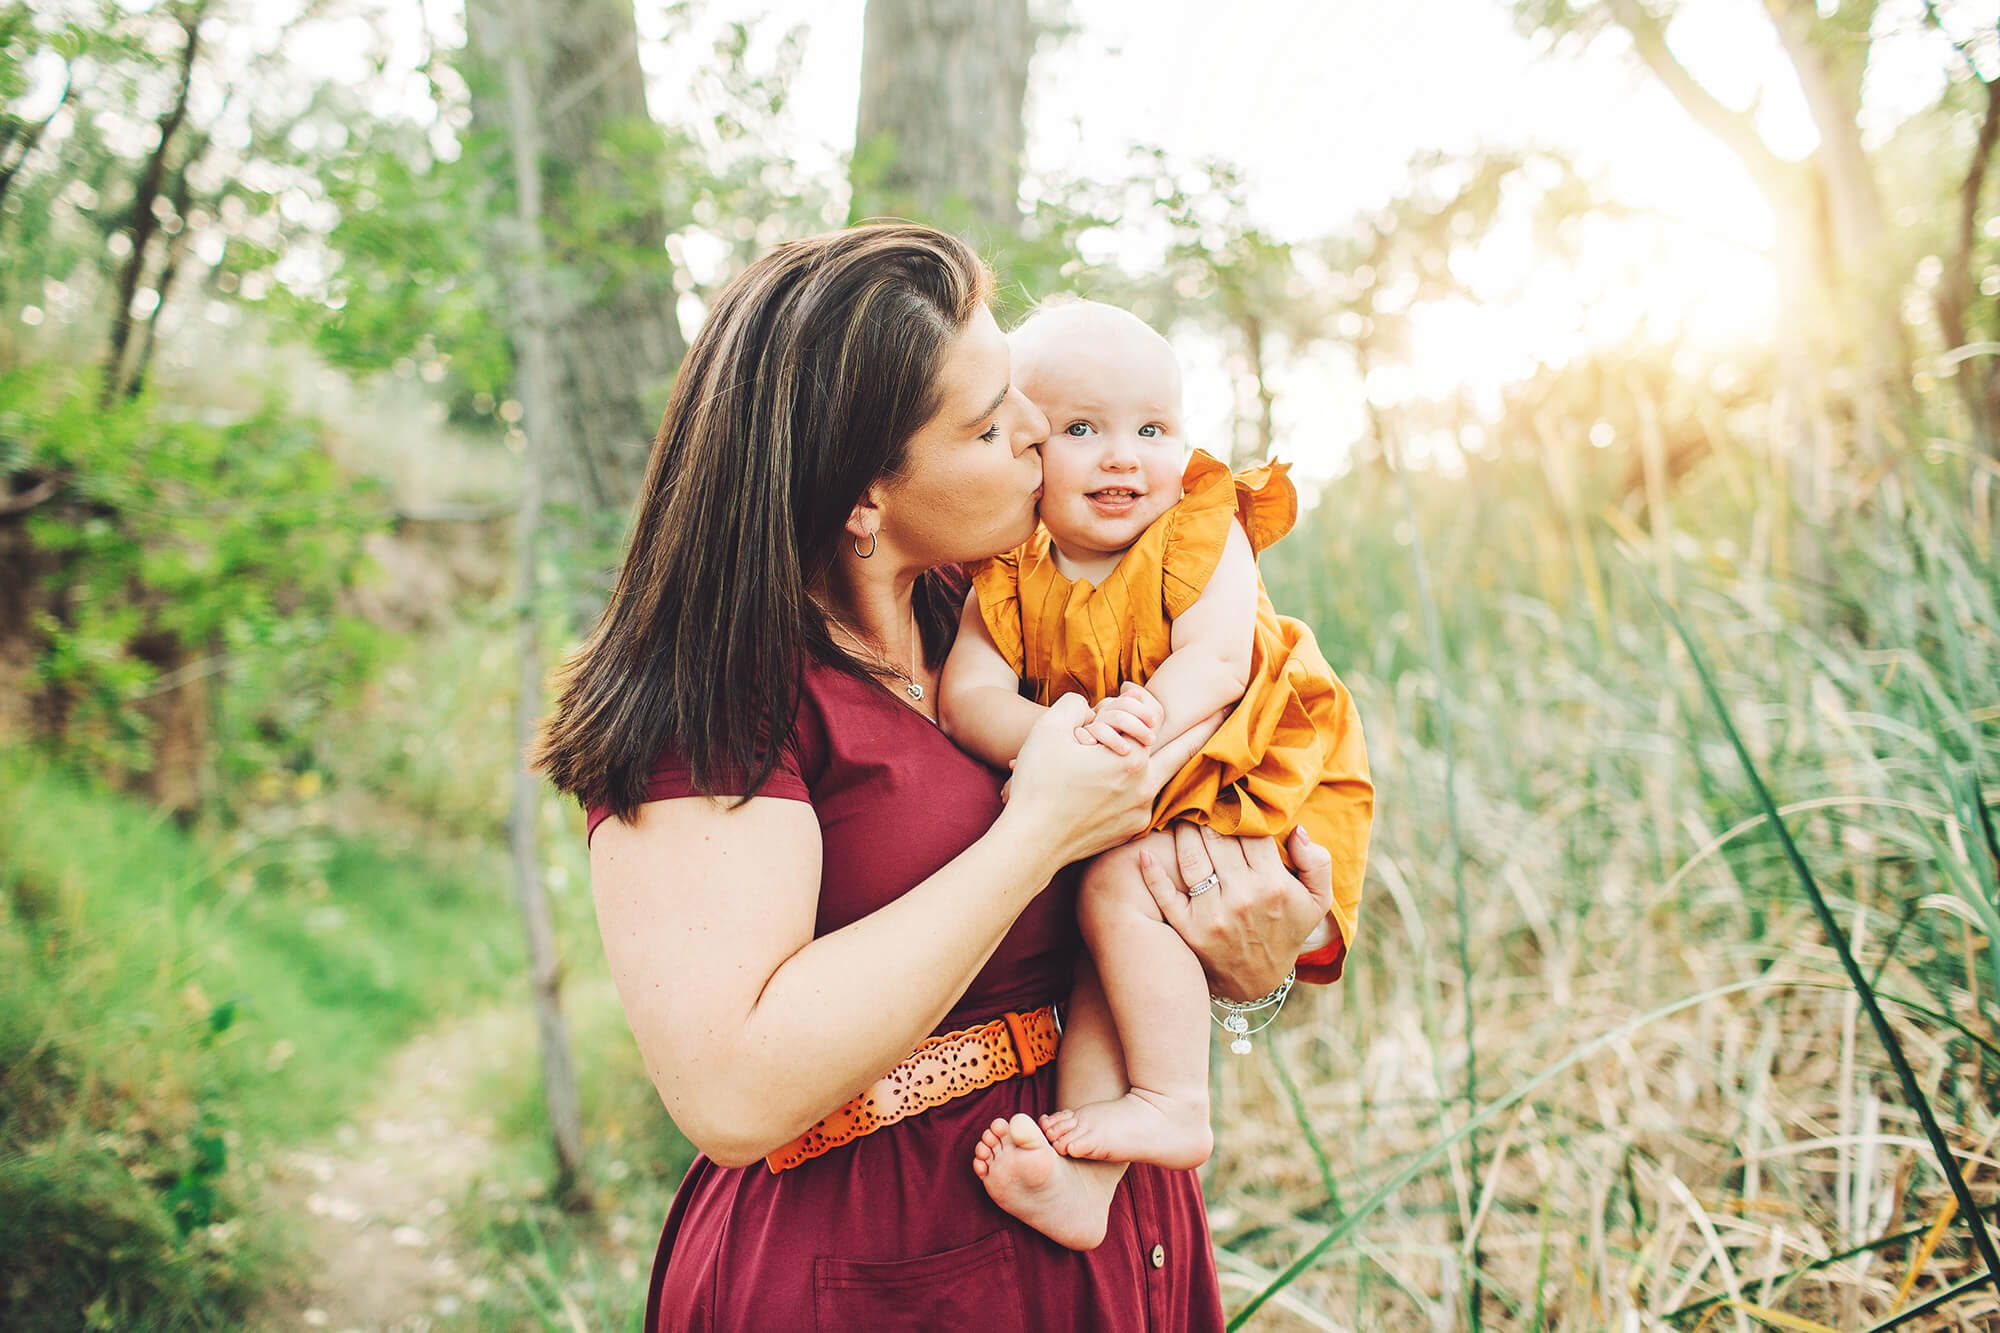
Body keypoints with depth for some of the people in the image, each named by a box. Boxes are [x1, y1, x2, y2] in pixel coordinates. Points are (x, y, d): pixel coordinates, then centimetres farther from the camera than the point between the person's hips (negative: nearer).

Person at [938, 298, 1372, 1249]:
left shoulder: (1203, 532, -7)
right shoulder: (1009, 575, 0)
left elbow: (1215, 661, -20)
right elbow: (966, 696, -13)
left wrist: (1146, 720, -40)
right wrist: (1060, 735, -34)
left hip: (1243, 789, -4)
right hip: (1109, 813, 4)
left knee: (1119, 885, -25)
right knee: (1098, 952, -16)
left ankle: (1172, 1104, -13)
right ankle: (1080, 1170, -12)